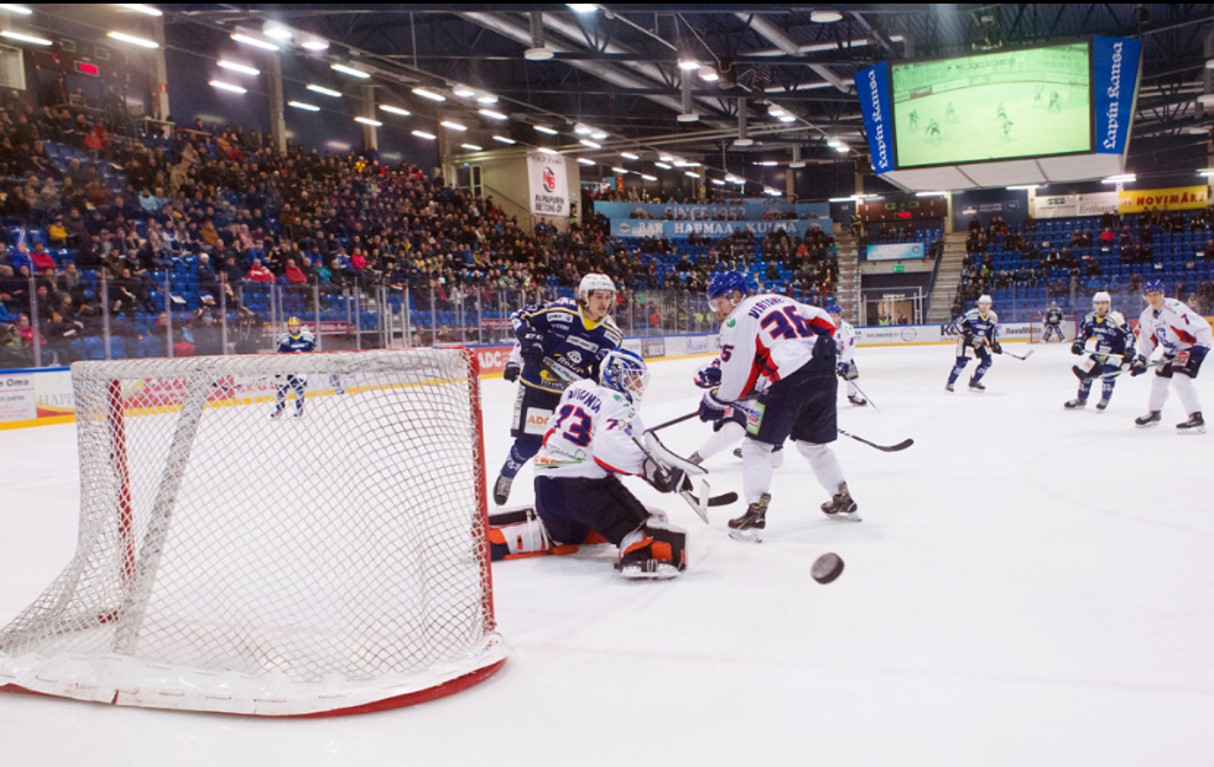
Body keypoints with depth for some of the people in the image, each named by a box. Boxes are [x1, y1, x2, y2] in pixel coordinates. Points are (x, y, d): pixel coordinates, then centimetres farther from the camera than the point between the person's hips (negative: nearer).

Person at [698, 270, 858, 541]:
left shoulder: (737, 320, 0)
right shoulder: (778, 300, 23)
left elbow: (737, 380, -4)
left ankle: (755, 513, -6)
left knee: (757, 445, 2)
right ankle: (844, 499, 38)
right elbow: (824, 322, 20)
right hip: (824, 374, 8)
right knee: (813, 443, 26)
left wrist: (713, 402, 10)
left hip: (790, 381, -8)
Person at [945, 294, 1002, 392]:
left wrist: (995, 344, 3)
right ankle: (950, 383, -8)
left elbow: (994, 331, 9)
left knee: (987, 361, 2)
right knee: (962, 361, -17)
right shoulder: (971, 314, -23)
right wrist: (965, 334, -25)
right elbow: (957, 323, -18)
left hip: (980, 341, 7)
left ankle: (974, 381, 18)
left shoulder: (993, 317, -4)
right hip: (966, 340, -7)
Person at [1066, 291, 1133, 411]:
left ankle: (1105, 400, -2)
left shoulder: (1116, 318, -24)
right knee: (1086, 371, 5)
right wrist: (1078, 344, -5)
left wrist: (1129, 350, -32)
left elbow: (1129, 334, -24)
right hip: (1100, 350, 7)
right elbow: (1083, 333, 10)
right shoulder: (1090, 318, -4)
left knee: (1108, 372, -22)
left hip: (1117, 350, -6)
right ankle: (1081, 399, 22)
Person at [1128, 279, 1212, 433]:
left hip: (1192, 346, -9)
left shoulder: (1175, 308, -27)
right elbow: (1148, 339, 10)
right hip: (1171, 350, 9)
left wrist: (1200, 347, -34)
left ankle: (1197, 418, -22)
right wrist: (1141, 359, 2)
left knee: (1180, 378, -25)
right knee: (1159, 379, 15)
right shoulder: (1146, 316, -1)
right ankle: (1154, 413, 38)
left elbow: (1201, 326, -28)